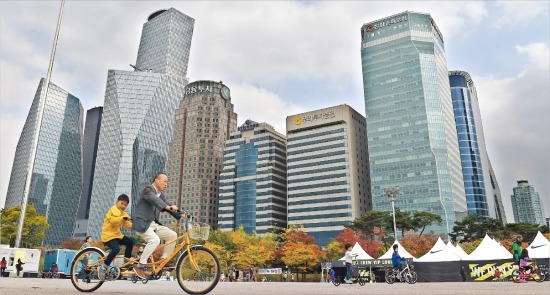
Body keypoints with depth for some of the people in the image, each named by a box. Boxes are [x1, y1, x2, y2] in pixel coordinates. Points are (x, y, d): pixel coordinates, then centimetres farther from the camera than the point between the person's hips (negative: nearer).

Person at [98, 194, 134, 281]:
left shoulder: (123, 213, 16)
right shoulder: (113, 210, -11)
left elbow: (128, 225, 9)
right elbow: (113, 220, -30)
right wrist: (124, 217, -41)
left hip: (117, 234, 9)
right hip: (108, 235, -9)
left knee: (130, 242, 2)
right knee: (116, 248, -29)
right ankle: (103, 267, -18)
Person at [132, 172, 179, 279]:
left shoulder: (161, 195, 15)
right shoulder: (148, 189, -11)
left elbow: (167, 206, 14)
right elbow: (154, 200, -31)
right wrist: (168, 207, -47)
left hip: (154, 224, 8)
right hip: (142, 223, -8)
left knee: (172, 235, -3)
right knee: (155, 240, -29)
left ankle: (164, 259, 8)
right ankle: (140, 266, -18)